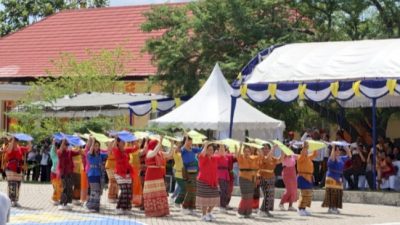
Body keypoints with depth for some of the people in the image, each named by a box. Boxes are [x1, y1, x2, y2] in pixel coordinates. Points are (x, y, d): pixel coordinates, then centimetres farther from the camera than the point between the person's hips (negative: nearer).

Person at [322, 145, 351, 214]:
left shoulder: (341, 158, 12)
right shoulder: (331, 159, -10)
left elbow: (349, 156, 18)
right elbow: (332, 157, -34)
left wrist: (347, 148, 7)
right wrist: (333, 147, -32)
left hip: (338, 179, 7)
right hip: (331, 179, -7)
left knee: (338, 194, 7)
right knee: (332, 194, -9)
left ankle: (335, 208, 11)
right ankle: (330, 208, -6)